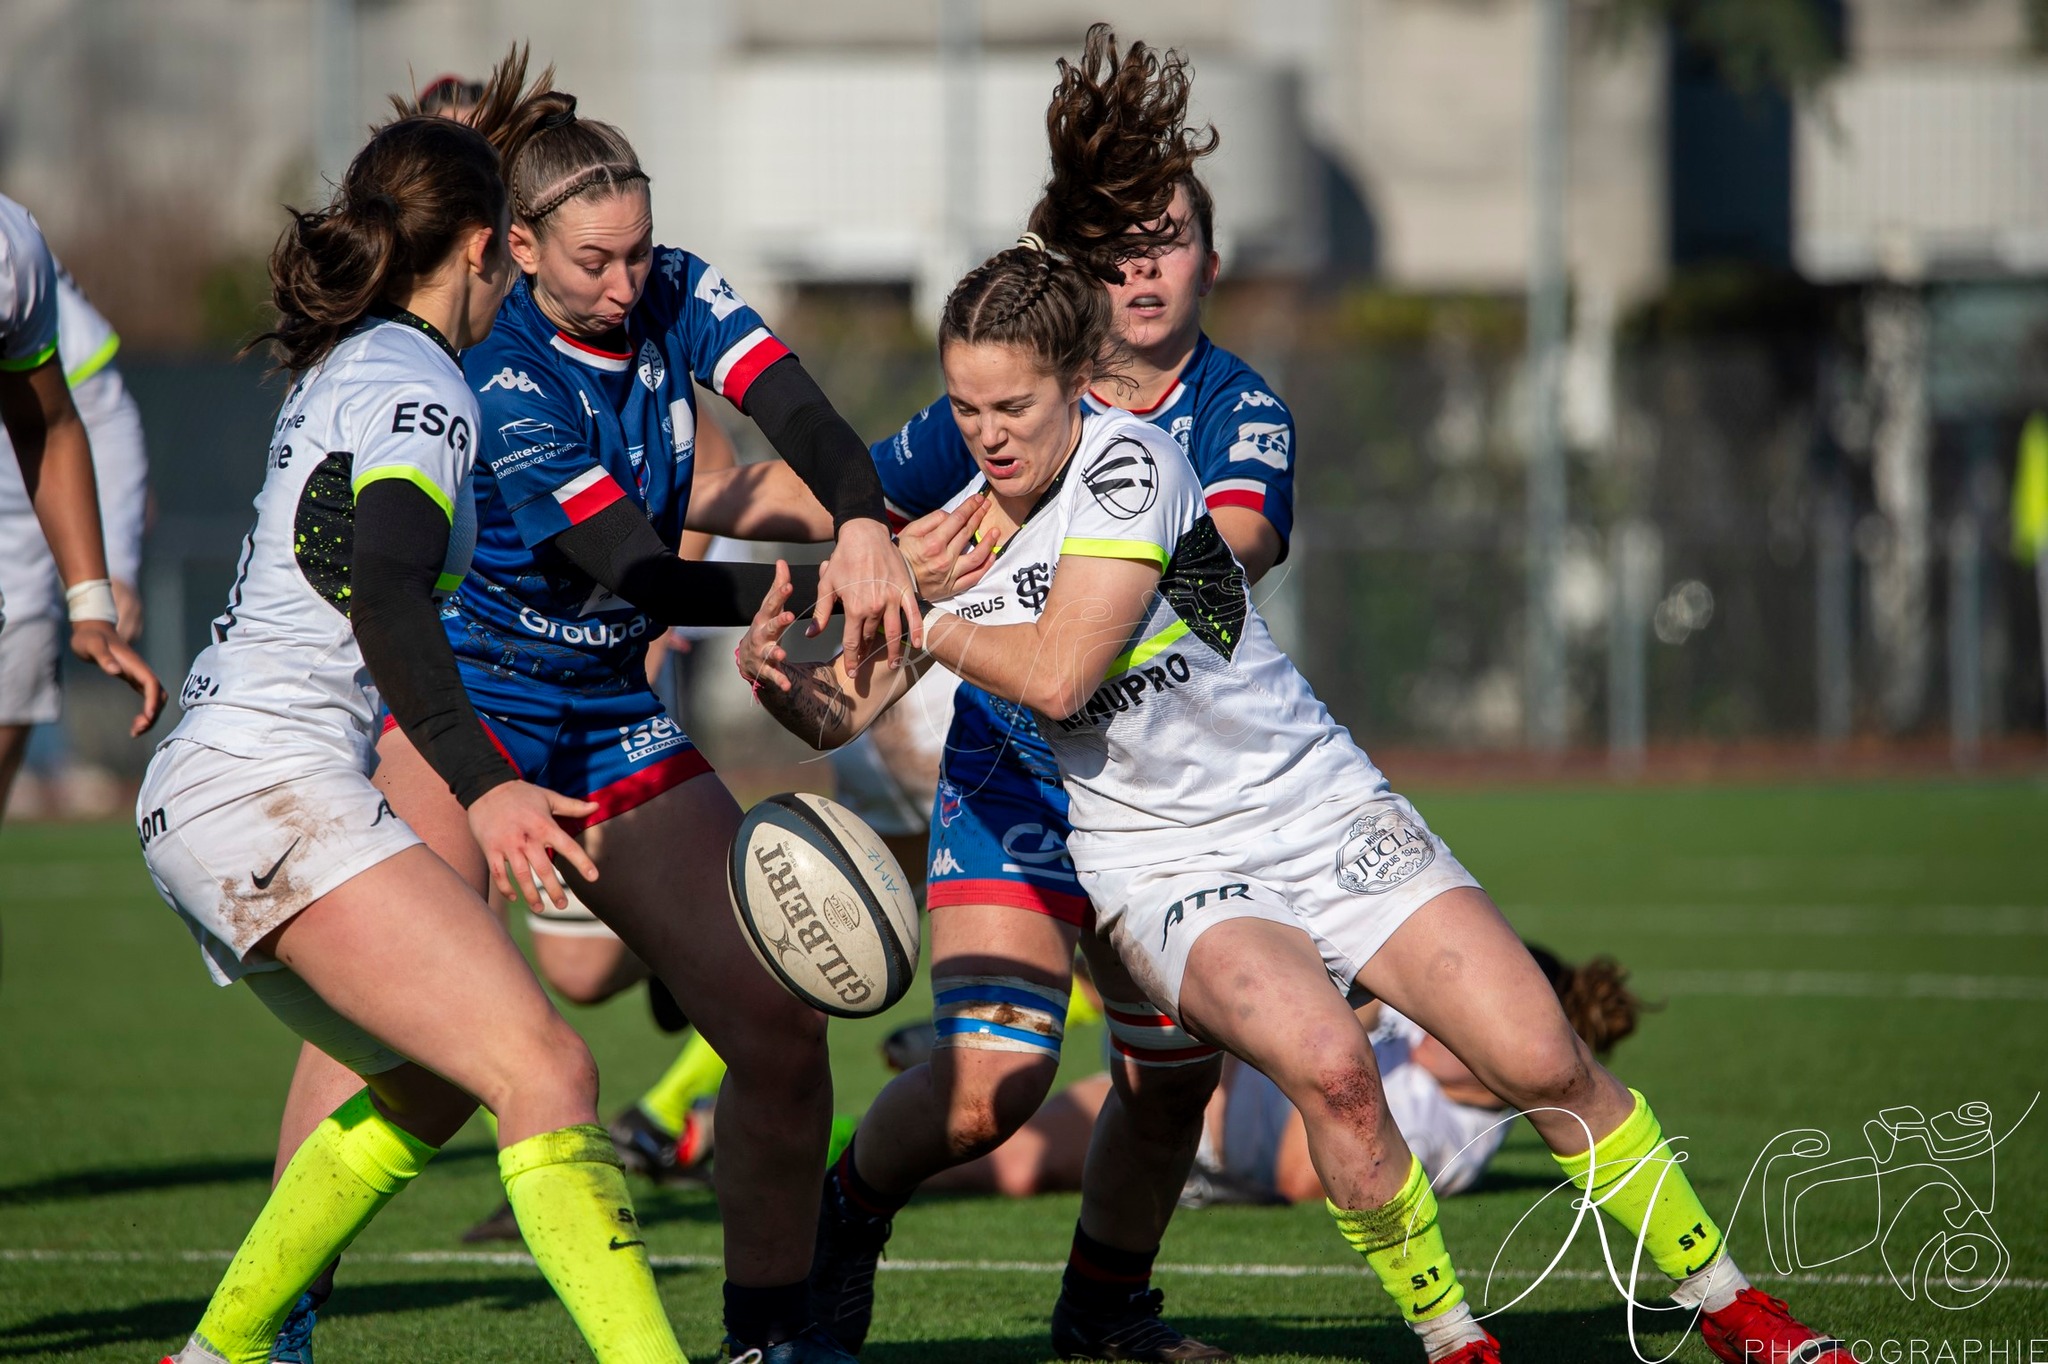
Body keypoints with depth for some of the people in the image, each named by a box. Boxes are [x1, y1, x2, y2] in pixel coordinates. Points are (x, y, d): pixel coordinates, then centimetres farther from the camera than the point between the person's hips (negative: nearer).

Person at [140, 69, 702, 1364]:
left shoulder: (340, 370, 21)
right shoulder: (419, 391, -8)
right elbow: (385, 591, -24)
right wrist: (482, 787, -34)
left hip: (201, 788, 10)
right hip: (274, 785, -10)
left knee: (431, 1087, 23)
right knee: (546, 1071, -20)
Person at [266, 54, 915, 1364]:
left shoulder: (678, 294, -3)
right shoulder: (502, 380, -19)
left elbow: (797, 409, -18)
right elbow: (640, 573, -24)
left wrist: (865, 529, -37)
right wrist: (819, 591, -29)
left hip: (620, 732, 6)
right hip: (470, 706, -6)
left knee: (783, 1021, -2)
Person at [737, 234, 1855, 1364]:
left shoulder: (1127, 460, -14)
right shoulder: (950, 534, 0)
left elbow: (1056, 673, -22)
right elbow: (841, 716, 2)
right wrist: (779, 673, -18)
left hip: (1323, 813, -1)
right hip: (1162, 869, 1)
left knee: (1544, 1062, -13)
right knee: (1325, 1062, -30)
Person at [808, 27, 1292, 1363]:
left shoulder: (1239, 411, -7)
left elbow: (1238, 536, -29)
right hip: (1012, 784, -2)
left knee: (1174, 1076, 5)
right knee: (994, 1078, -17)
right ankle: (853, 1204, 14)